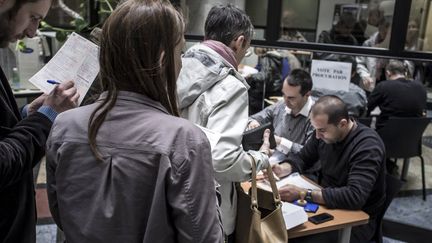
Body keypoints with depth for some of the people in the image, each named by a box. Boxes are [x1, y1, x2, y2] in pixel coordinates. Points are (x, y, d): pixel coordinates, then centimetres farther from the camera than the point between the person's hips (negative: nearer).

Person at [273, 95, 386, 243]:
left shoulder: (368, 146, -25)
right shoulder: (324, 131, -4)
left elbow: (354, 197, -35)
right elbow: (302, 157, 10)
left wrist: (303, 193, -35)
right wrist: (283, 169, -11)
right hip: (326, 202, 6)